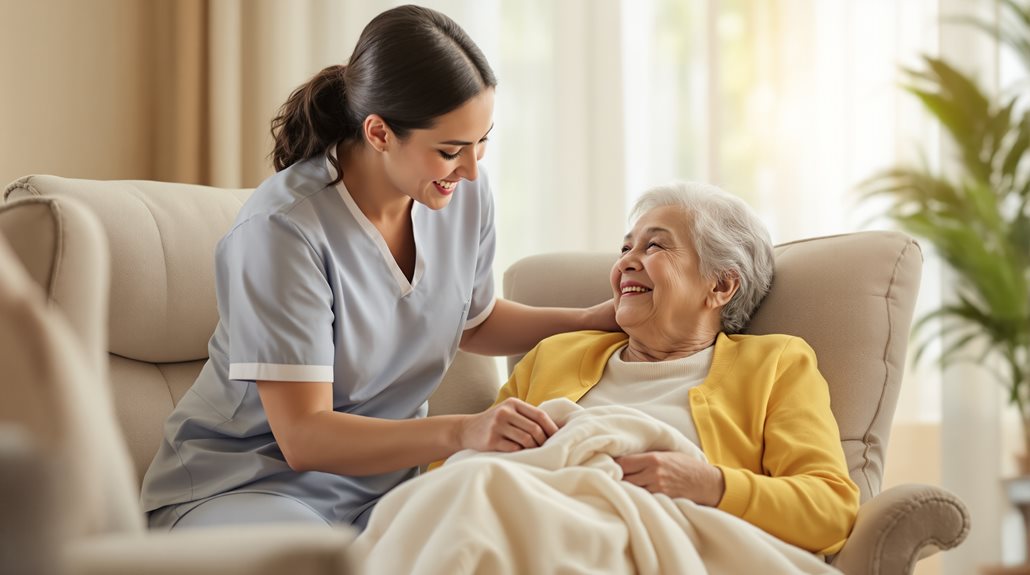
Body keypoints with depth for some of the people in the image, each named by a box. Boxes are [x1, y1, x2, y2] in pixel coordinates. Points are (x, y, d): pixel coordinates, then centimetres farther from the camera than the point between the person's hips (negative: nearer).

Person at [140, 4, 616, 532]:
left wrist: (592, 320, 4)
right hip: (247, 484, -6)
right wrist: (461, 432, -39)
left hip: (379, 479, 6)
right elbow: (303, 437, -26)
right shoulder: (280, 229, -24)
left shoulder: (465, 191, -2)